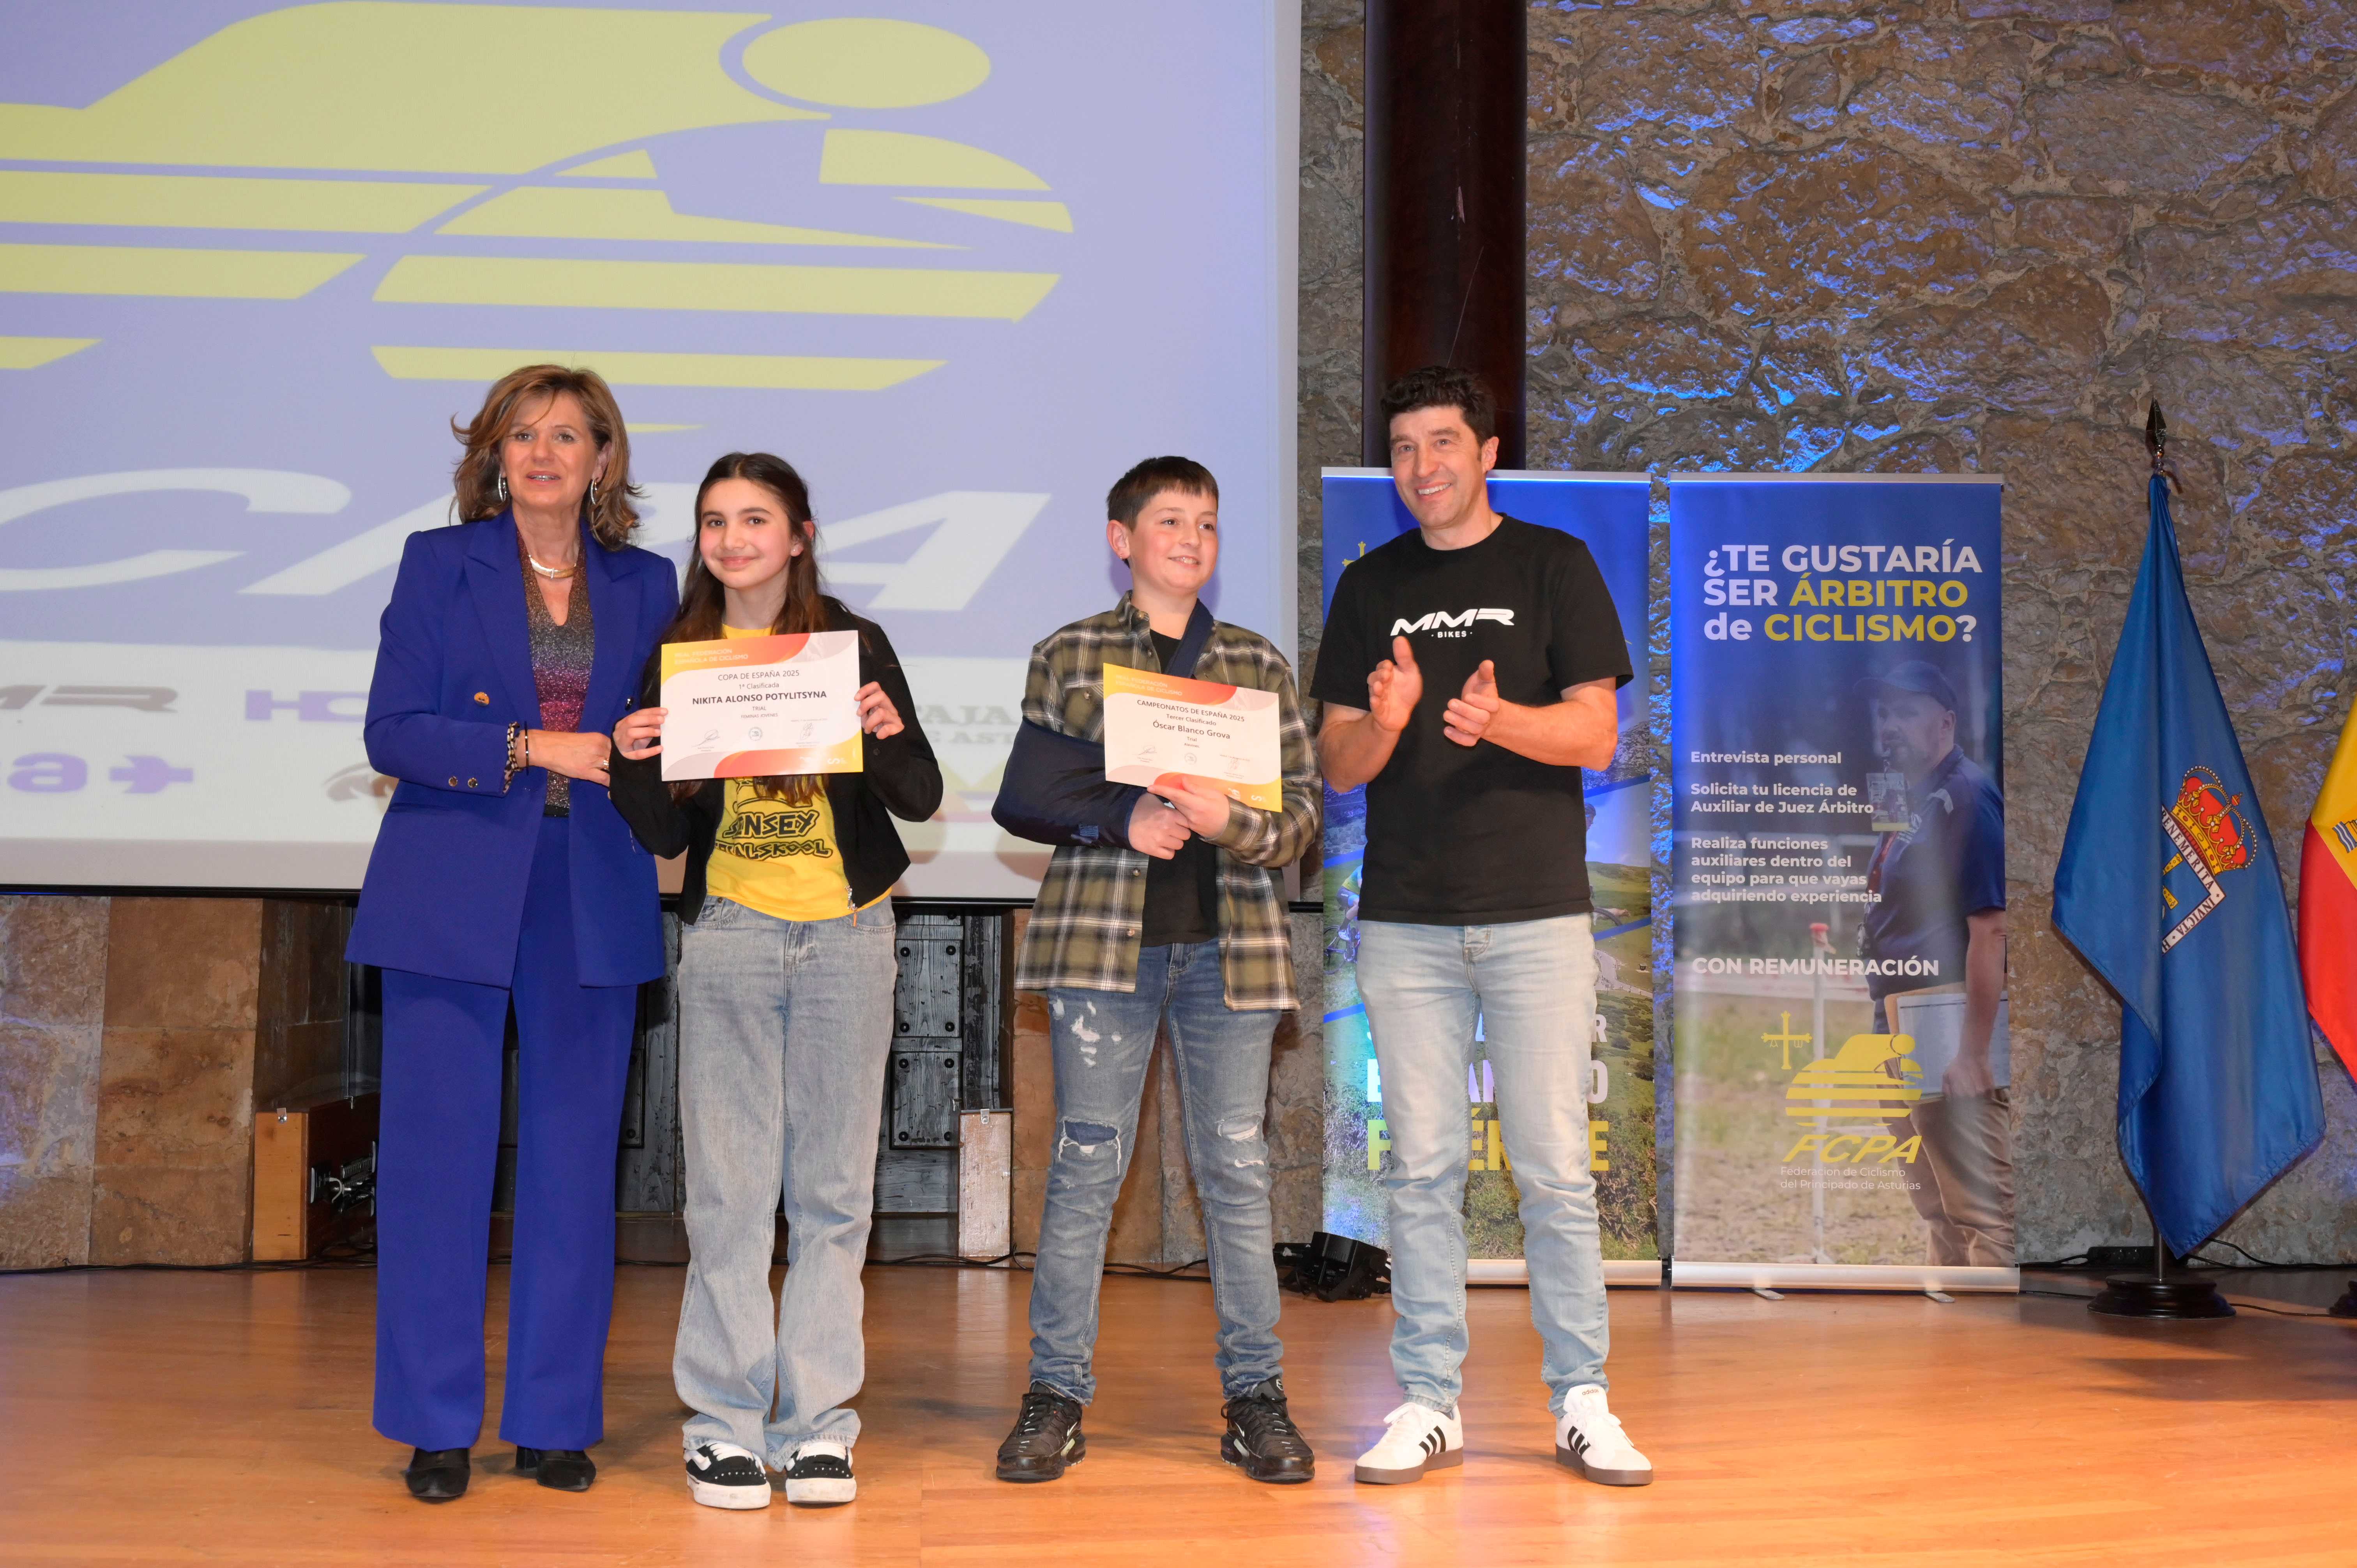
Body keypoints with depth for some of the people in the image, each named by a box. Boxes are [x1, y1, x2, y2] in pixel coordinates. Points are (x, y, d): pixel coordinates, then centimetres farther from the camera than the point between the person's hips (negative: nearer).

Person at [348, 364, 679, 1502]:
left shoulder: (646, 585, 10)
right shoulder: (440, 562, 4)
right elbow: (391, 733, -4)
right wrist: (532, 747, -15)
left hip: (592, 904, 2)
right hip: (452, 897, -2)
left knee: (574, 1160, 5)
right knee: (438, 1154, 0)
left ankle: (557, 1419, 16)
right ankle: (435, 1425, 13)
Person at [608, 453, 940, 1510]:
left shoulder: (854, 646, 3)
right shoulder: (678, 659, 7)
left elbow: (921, 801, 3)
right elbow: (664, 837, 9)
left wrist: (888, 736, -17)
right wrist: (635, 765, -10)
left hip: (847, 937, -1)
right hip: (727, 936, 1)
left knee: (833, 1186, 3)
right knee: (728, 1186, 0)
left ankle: (818, 1421, 12)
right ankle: (725, 1423, 10)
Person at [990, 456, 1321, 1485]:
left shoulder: (1259, 664, 12)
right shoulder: (1068, 657, 8)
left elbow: (1303, 811, 7)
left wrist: (1229, 821, -13)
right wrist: (1119, 819, -12)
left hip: (1228, 945, 2)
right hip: (1104, 937, -2)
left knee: (1237, 1170, 4)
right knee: (1087, 1165, 1)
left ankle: (1255, 1397, 13)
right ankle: (1057, 1395, 10)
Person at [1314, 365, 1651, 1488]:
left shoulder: (1553, 566, 5)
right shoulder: (1370, 586, 12)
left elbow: (1597, 734, -2)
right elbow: (1338, 765, 8)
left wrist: (1498, 720, -20)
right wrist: (1385, 719, -14)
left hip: (1535, 911, -2)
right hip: (1404, 919, 2)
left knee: (1554, 1167, 0)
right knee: (1422, 1167, 5)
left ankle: (1581, 1404, 11)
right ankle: (1428, 1405, 13)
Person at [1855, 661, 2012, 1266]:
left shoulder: (1968, 795, -13)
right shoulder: (1913, 803, 16)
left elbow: (1991, 931, -21)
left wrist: (1974, 1050, -25)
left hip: (1951, 1045, -10)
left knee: (1983, 1212, -7)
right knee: (1939, 1213, 19)